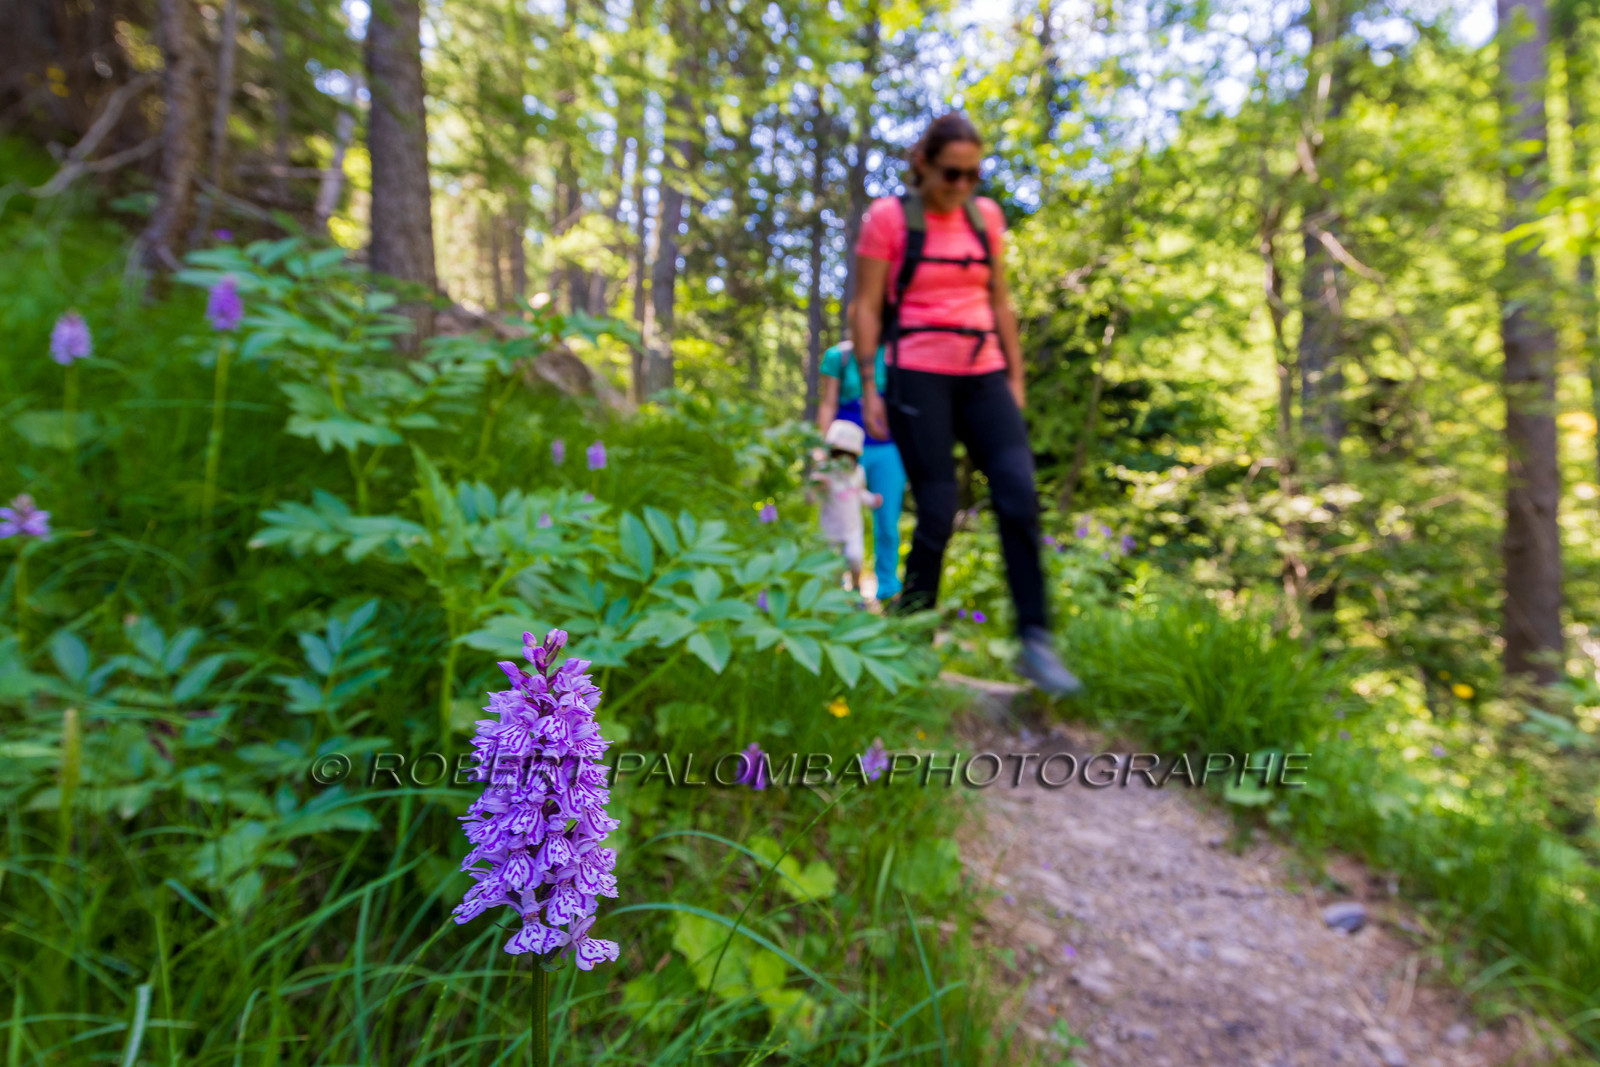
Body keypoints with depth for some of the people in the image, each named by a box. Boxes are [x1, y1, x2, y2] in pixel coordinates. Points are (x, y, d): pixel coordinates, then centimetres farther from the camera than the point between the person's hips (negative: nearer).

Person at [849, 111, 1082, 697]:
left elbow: (1000, 302, 17)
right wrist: (868, 387, -7)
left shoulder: (985, 215, 14)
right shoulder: (888, 217, 1)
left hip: (982, 376, 4)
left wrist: (1015, 377, 13)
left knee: (1019, 494, -12)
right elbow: (866, 307, -1)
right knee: (937, 511, -7)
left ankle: (1035, 643, -6)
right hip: (918, 377, -4)